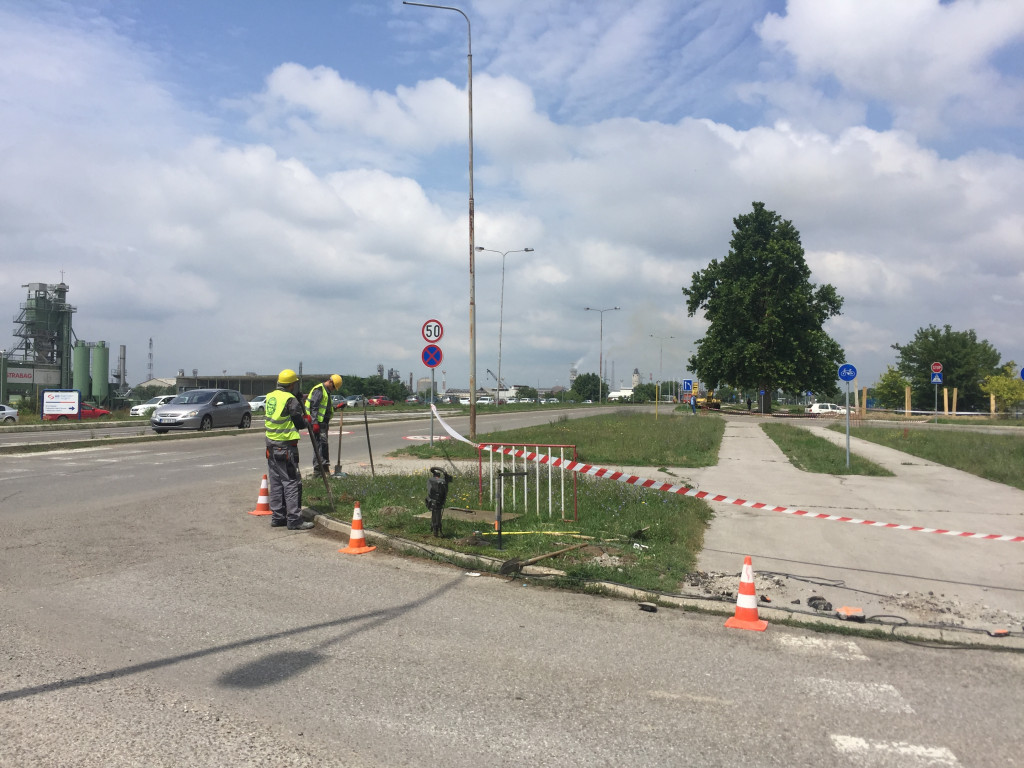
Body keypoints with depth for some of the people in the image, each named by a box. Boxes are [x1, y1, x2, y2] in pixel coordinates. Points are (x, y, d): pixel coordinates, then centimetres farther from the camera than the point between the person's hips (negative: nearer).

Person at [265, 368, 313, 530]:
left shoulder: (270, 397, 9)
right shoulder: (290, 400, -15)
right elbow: (300, 424, -12)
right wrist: (306, 420, 9)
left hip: (271, 446, 8)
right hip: (286, 447, -8)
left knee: (275, 483, 13)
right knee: (292, 482, -4)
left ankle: (277, 517, 20)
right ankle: (294, 520, -3)